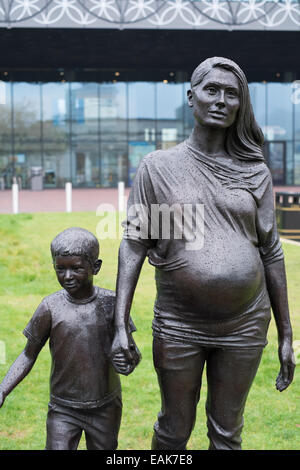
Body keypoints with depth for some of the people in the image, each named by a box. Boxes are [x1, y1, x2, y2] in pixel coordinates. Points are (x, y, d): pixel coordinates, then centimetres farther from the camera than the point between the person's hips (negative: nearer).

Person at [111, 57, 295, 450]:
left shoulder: (255, 172, 0)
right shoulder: (158, 167, -4)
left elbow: (271, 253, 3)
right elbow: (133, 245, -5)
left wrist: (286, 335, 4)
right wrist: (120, 326, -13)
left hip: (244, 324, 2)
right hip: (179, 325, -1)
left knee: (227, 431, 15)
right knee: (174, 429, 15)